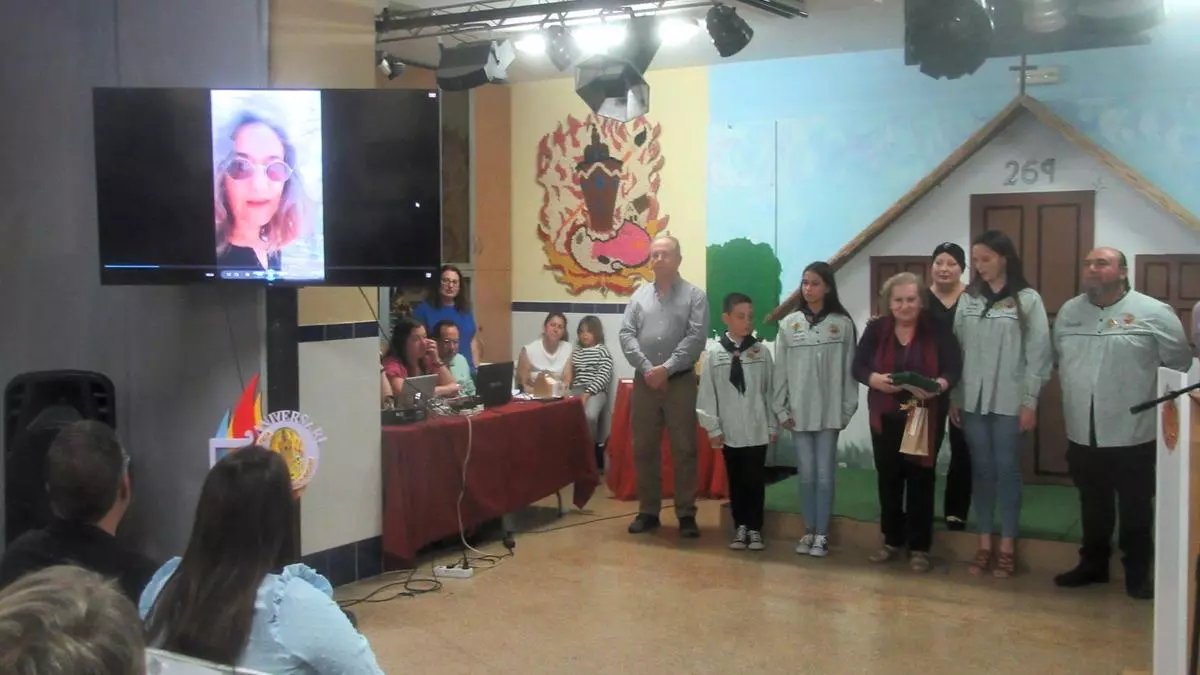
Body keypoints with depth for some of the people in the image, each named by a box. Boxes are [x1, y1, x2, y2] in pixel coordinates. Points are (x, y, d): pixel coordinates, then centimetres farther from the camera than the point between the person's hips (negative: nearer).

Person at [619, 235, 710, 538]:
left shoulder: (694, 295, 0)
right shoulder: (639, 295, 10)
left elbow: (696, 338, -10)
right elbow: (626, 335, 1)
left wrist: (666, 369, -16)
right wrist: (647, 369, -12)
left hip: (681, 382, -3)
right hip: (644, 382, 3)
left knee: (684, 450, 1)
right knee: (644, 449, 8)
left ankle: (686, 514, 9)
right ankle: (648, 512, 18)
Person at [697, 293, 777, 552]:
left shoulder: (761, 352, 2)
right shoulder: (713, 353, -3)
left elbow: (770, 391, 5)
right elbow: (707, 394, -2)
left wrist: (772, 425, 4)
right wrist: (713, 428, -4)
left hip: (757, 430, 0)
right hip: (729, 431, 0)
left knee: (755, 481, 5)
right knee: (735, 481, 10)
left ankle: (755, 529, 16)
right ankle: (740, 527, 21)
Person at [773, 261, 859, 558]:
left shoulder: (842, 324, -2)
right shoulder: (789, 324, 3)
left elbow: (849, 369, -1)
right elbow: (780, 370, 4)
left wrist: (848, 409, -3)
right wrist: (781, 409, 2)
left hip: (829, 412, -2)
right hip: (798, 412, 2)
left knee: (824, 475, 2)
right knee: (806, 475, 7)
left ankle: (821, 535, 11)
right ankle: (808, 532, 19)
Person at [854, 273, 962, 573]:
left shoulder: (937, 329, -5)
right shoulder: (876, 329, 0)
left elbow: (954, 367, -8)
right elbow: (858, 366, -1)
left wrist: (939, 385, -28)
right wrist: (874, 379, -22)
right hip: (886, 417, 2)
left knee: (921, 479, 2)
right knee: (888, 478, 9)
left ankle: (919, 547, 12)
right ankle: (892, 541, 23)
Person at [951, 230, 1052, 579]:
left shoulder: (1028, 300, -3)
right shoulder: (968, 300, 6)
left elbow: (1038, 354, -4)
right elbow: (956, 350, 7)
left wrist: (1030, 402, -8)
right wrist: (954, 396, 4)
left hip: (1009, 402, -3)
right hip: (972, 400, 3)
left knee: (1007, 470, 3)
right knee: (981, 470, 9)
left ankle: (1007, 547, 13)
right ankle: (984, 544, 18)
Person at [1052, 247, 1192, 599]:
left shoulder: (1154, 313, -9)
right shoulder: (1068, 312, 6)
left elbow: (1180, 366, -3)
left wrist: (1153, 399, 1)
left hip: (1134, 436, -4)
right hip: (1082, 435, 4)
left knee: (1135, 511, 8)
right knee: (1093, 507, 18)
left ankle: (1138, 573, 23)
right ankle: (1093, 564, 33)